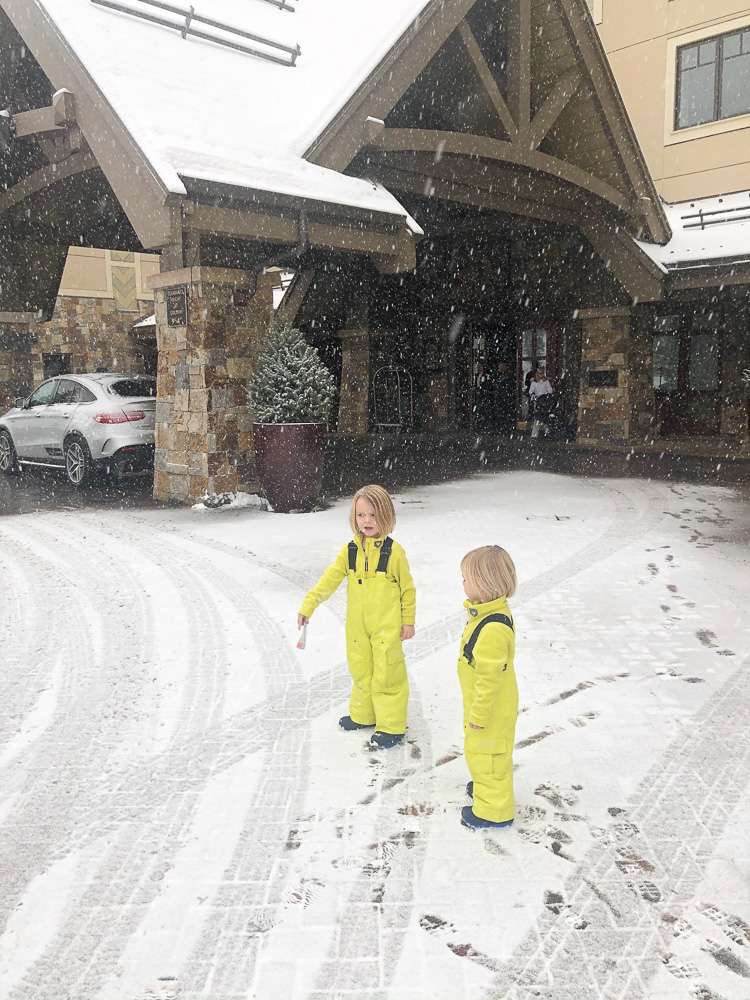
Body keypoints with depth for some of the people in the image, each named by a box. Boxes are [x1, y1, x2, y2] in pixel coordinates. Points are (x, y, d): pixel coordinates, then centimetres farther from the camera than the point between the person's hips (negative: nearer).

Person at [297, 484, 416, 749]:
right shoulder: (350, 550, -2)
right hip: (357, 627, 5)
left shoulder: (393, 551, -12)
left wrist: (408, 620, 0)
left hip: (387, 626, -5)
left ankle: (391, 726, 17)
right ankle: (362, 715, 38)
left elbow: (407, 588, -4)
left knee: (386, 675, 1)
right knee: (360, 671, 18)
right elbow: (329, 579, -2)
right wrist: (308, 606, -8)